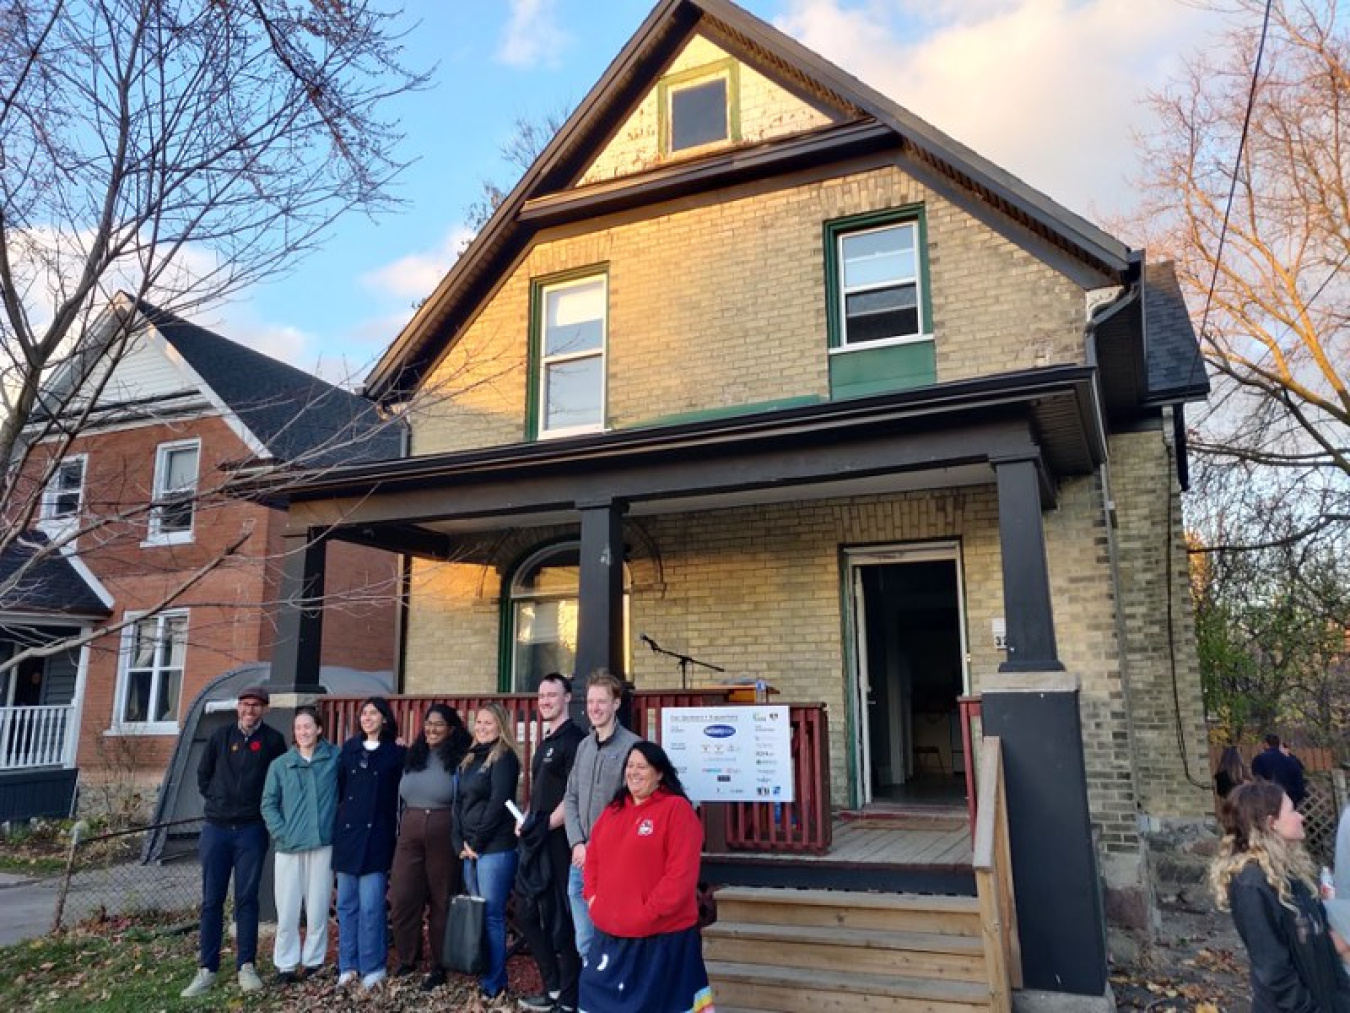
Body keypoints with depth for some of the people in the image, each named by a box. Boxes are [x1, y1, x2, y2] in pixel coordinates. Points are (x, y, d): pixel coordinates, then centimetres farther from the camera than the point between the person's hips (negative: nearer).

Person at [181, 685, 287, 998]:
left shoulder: (273, 740, -1)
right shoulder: (220, 736, 5)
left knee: (247, 898, 2)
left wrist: (264, 807, 2)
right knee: (211, 900, 5)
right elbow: (203, 775, 16)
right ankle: (207, 969, 13)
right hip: (215, 828, 2)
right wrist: (216, 801, 9)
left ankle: (246, 965, 10)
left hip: (252, 831, -2)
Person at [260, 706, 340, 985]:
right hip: (289, 847, 1)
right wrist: (282, 833, -5)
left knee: (318, 908, 4)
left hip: (323, 844, 0)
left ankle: (313, 962, 19)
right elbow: (268, 804, 4)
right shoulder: (280, 765, 4)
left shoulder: (335, 757, 2)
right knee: (287, 910, 2)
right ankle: (285, 965, 15)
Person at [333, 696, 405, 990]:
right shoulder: (349, 749, 10)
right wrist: (336, 825, 8)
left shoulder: (396, 753, 0)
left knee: (370, 904, -5)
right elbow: (339, 789, 12)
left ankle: (372, 967, 6)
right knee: (346, 903, 8)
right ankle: (348, 965, 18)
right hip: (347, 832, 4)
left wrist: (399, 832, -3)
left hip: (376, 835, -4)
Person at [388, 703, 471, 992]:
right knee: (401, 900, 2)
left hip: (443, 837, -4)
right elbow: (401, 796, 15)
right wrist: (399, 829, 11)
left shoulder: (459, 758, -4)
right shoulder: (413, 756, 10)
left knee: (441, 902, 7)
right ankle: (406, 960, 23)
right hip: (409, 836, 4)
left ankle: (439, 967, 21)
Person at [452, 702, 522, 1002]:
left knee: (491, 915, -3)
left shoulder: (504, 757, -7)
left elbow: (498, 803, -14)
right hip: (470, 848, 7)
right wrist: (460, 842, 3)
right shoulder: (470, 758, 16)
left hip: (495, 848, -7)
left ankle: (493, 983, 5)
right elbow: (459, 802, 14)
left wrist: (477, 842, -12)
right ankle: (485, 974, 20)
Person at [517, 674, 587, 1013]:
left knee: (560, 919, -1)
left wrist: (546, 826, -15)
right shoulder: (545, 741, 17)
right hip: (535, 842, 10)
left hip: (557, 841, -9)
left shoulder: (573, 739, -12)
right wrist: (527, 822, 10)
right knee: (526, 913, 15)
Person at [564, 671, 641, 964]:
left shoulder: (632, 746, -11)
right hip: (580, 860, 6)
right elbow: (570, 798, 12)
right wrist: (577, 844, -1)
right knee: (585, 943, 15)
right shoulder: (584, 746, 10)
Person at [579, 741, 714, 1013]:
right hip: (611, 932, 7)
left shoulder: (677, 809, -11)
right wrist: (593, 897, 3)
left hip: (662, 935, -6)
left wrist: (648, 912, -18)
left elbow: (682, 872, -17)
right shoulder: (613, 810, 13)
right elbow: (593, 858, 17)